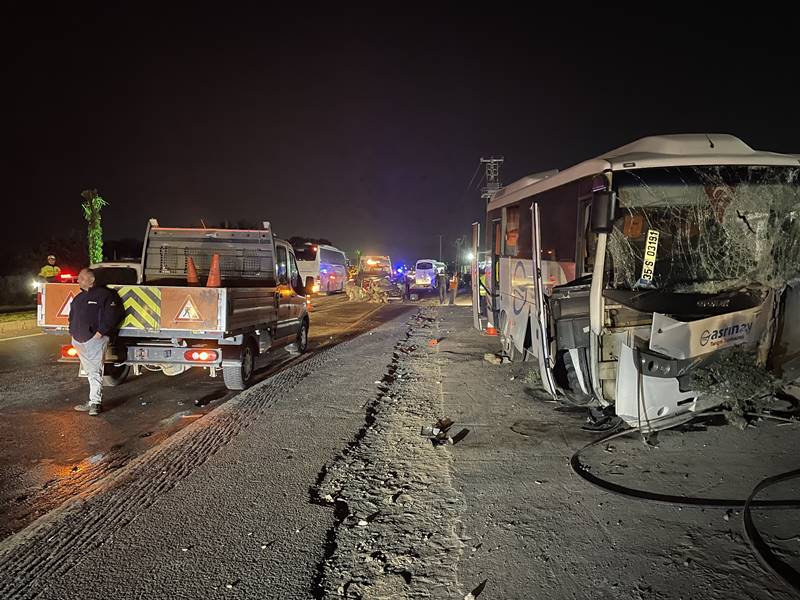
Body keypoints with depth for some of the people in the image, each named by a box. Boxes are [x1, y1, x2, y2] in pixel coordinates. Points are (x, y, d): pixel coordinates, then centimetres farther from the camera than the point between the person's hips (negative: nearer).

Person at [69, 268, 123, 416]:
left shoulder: (104, 294, -5)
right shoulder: (78, 298, 20)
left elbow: (111, 315, -12)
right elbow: (72, 316, 30)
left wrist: (101, 332, -16)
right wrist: (72, 331, 15)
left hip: (95, 339, -8)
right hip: (79, 340, 8)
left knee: (95, 372, -10)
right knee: (90, 372, 11)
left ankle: (95, 402, -9)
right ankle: (94, 402, 17)